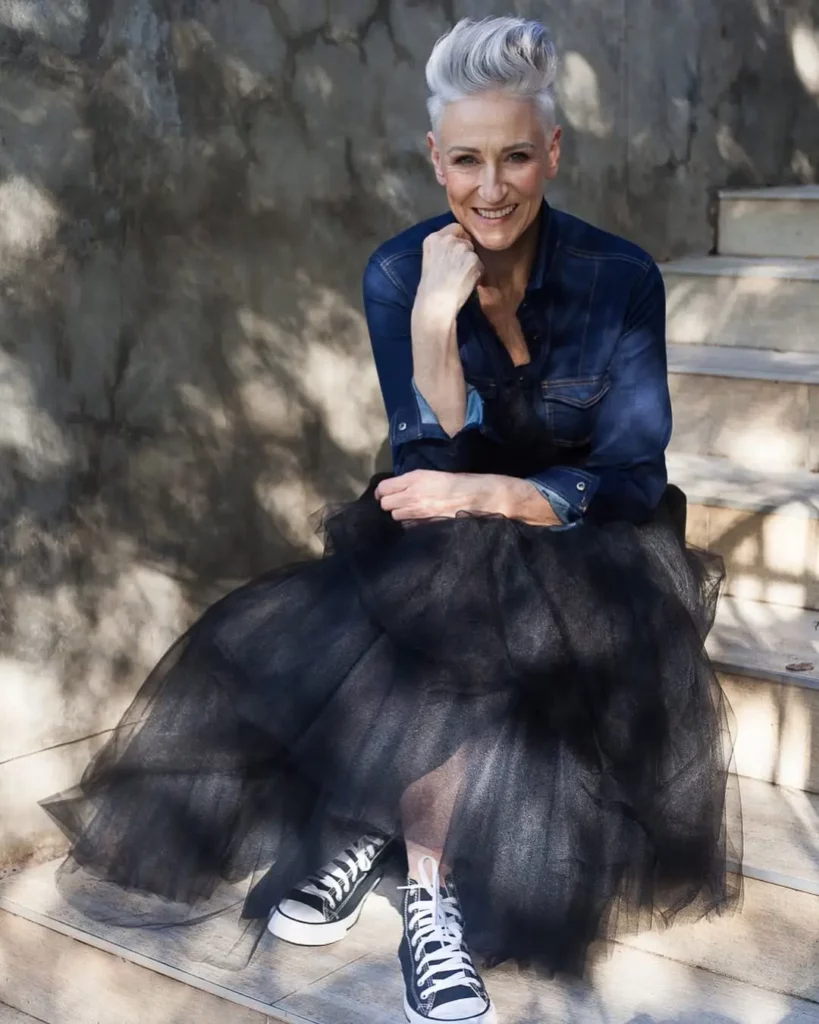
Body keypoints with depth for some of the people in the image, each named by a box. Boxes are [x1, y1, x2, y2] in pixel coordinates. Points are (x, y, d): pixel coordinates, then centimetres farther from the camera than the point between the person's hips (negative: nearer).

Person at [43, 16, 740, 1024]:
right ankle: (429, 883, -14)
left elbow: (631, 481, -12)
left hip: (579, 542, -2)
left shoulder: (619, 279, -12)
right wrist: (434, 318, -26)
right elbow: (434, 468, -13)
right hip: (436, 545, 2)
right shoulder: (399, 273, -7)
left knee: (454, 627, -34)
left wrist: (491, 495, -28)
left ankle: (371, 827, -14)